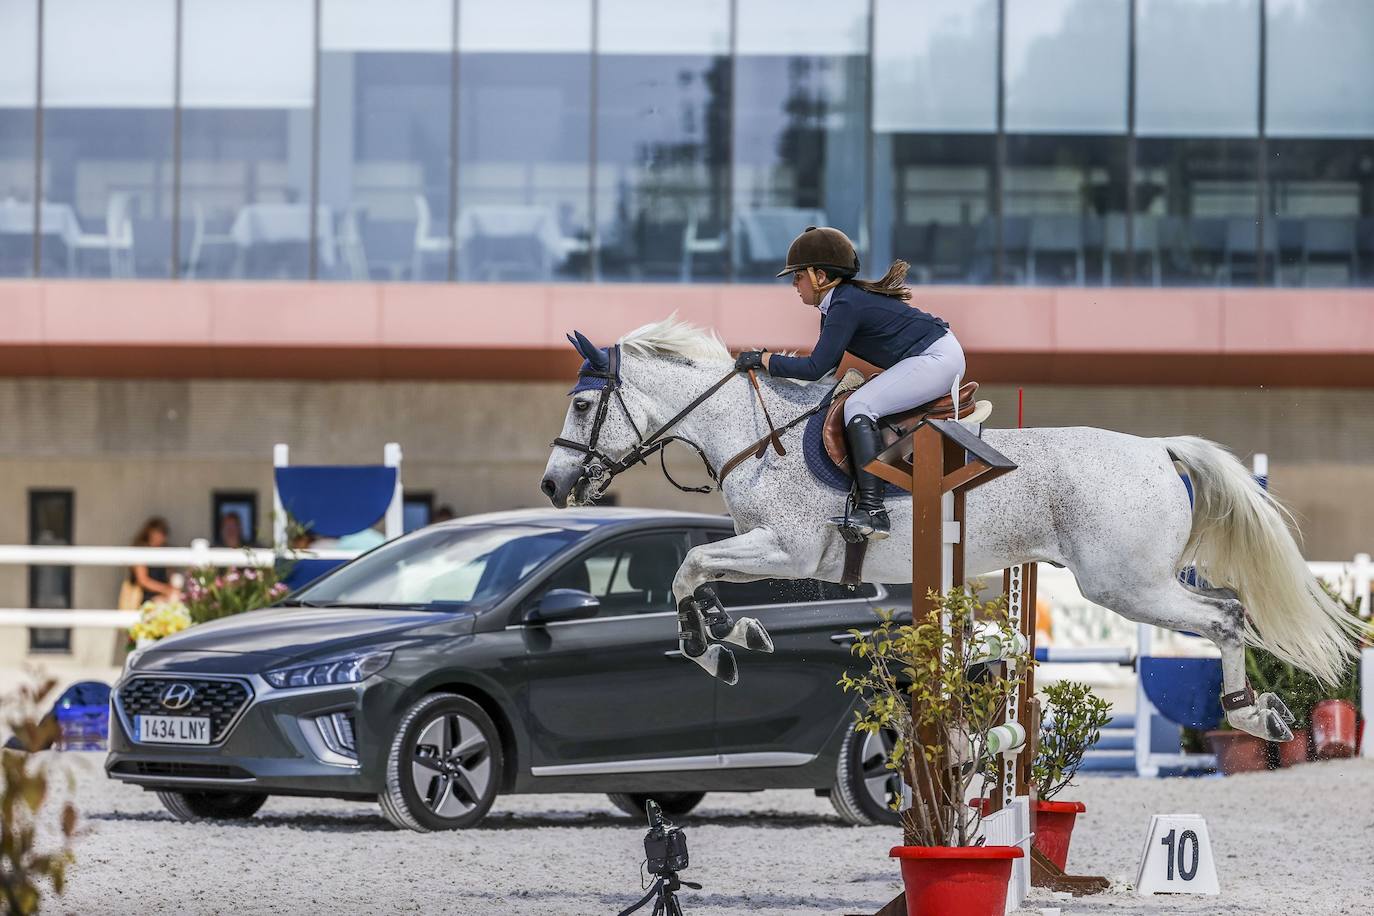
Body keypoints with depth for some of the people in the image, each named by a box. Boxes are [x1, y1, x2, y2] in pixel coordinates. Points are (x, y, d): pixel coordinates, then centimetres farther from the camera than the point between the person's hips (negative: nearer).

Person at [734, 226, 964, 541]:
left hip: (937, 358, -11)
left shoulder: (846, 306, -18)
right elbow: (826, 366, 16)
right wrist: (769, 359, 9)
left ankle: (872, 511, -30)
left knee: (859, 406, -21)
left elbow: (815, 368, -21)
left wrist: (764, 359, -12)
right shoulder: (837, 304, 13)